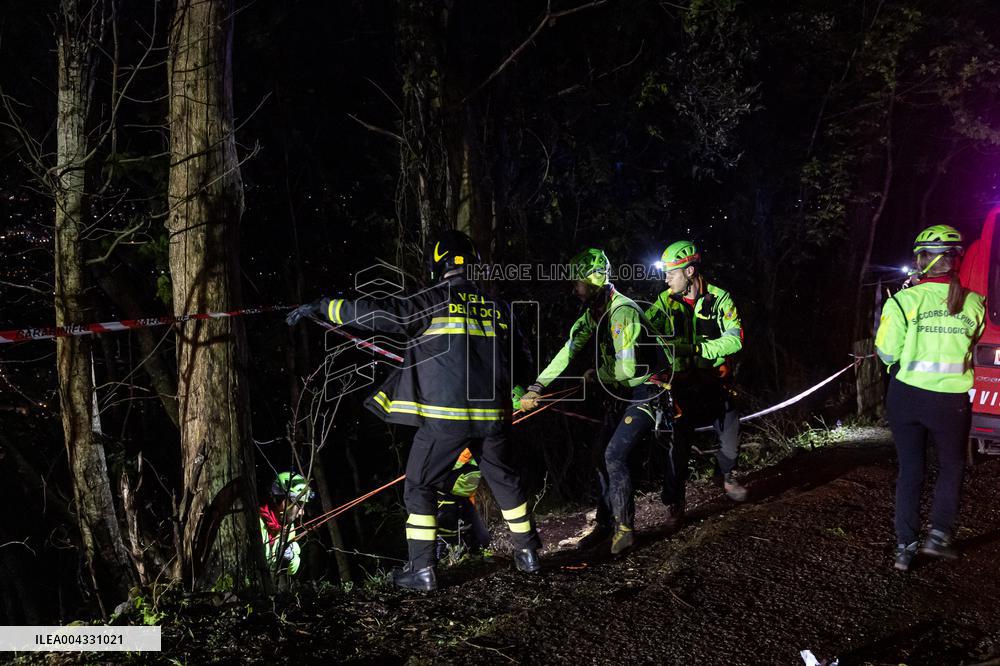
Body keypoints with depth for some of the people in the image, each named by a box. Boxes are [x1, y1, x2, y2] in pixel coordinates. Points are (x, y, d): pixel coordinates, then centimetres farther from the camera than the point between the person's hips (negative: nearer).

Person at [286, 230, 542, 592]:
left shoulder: (435, 301, -6)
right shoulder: (497, 308, 9)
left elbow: (380, 311, -12)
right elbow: (521, 361, 16)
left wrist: (322, 307, -4)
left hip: (445, 415, -5)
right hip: (492, 415, 5)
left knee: (419, 486, 10)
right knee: (505, 480, 22)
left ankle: (422, 570, 9)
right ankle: (528, 551, 32)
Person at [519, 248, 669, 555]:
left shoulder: (623, 311, -26)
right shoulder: (593, 312, 3)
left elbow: (627, 368, -29)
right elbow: (568, 352, -2)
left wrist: (597, 374, -9)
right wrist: (536, 386, -9)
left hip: (647, 390, -9)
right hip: (625, 391, 9)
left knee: (615, 455, -16)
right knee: (601, 454, 9)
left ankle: (625, 527, -3)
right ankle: (605, 522, 22)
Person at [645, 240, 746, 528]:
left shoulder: (719, 298, -10)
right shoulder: (665, 302, -5)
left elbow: (735, 339, -19)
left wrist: (696, 348, -30)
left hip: (715, 382, 0)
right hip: (683, 384, 0)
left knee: (731, 444, 6)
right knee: (678, 445, -5)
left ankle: (727, 477, 39)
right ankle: (674, 504, 11)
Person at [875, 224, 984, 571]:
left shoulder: (904, 300, -11)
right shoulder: (973, 303, -4)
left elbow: (887, 353, -8)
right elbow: (974, 347, 10)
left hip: (907, 395, 0)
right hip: (951, 399, 0)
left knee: (909, 469, 12)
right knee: (951, 466, 21)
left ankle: (904, 547, 15)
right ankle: (938, 534, 14)